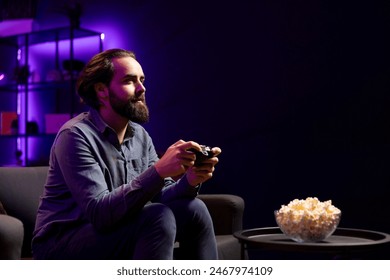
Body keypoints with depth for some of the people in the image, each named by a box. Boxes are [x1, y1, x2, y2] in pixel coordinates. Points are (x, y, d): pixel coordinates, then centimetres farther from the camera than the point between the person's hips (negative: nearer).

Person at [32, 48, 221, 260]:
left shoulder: (140, 135, 6)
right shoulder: (75, 135, -18)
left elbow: (161, 197, 0)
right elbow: (99, 213, -28)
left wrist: (190, 181, -22)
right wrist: (159, 171, -36)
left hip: (114, 236, 7)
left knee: (194, 209, -11)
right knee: (159, 217, -28)